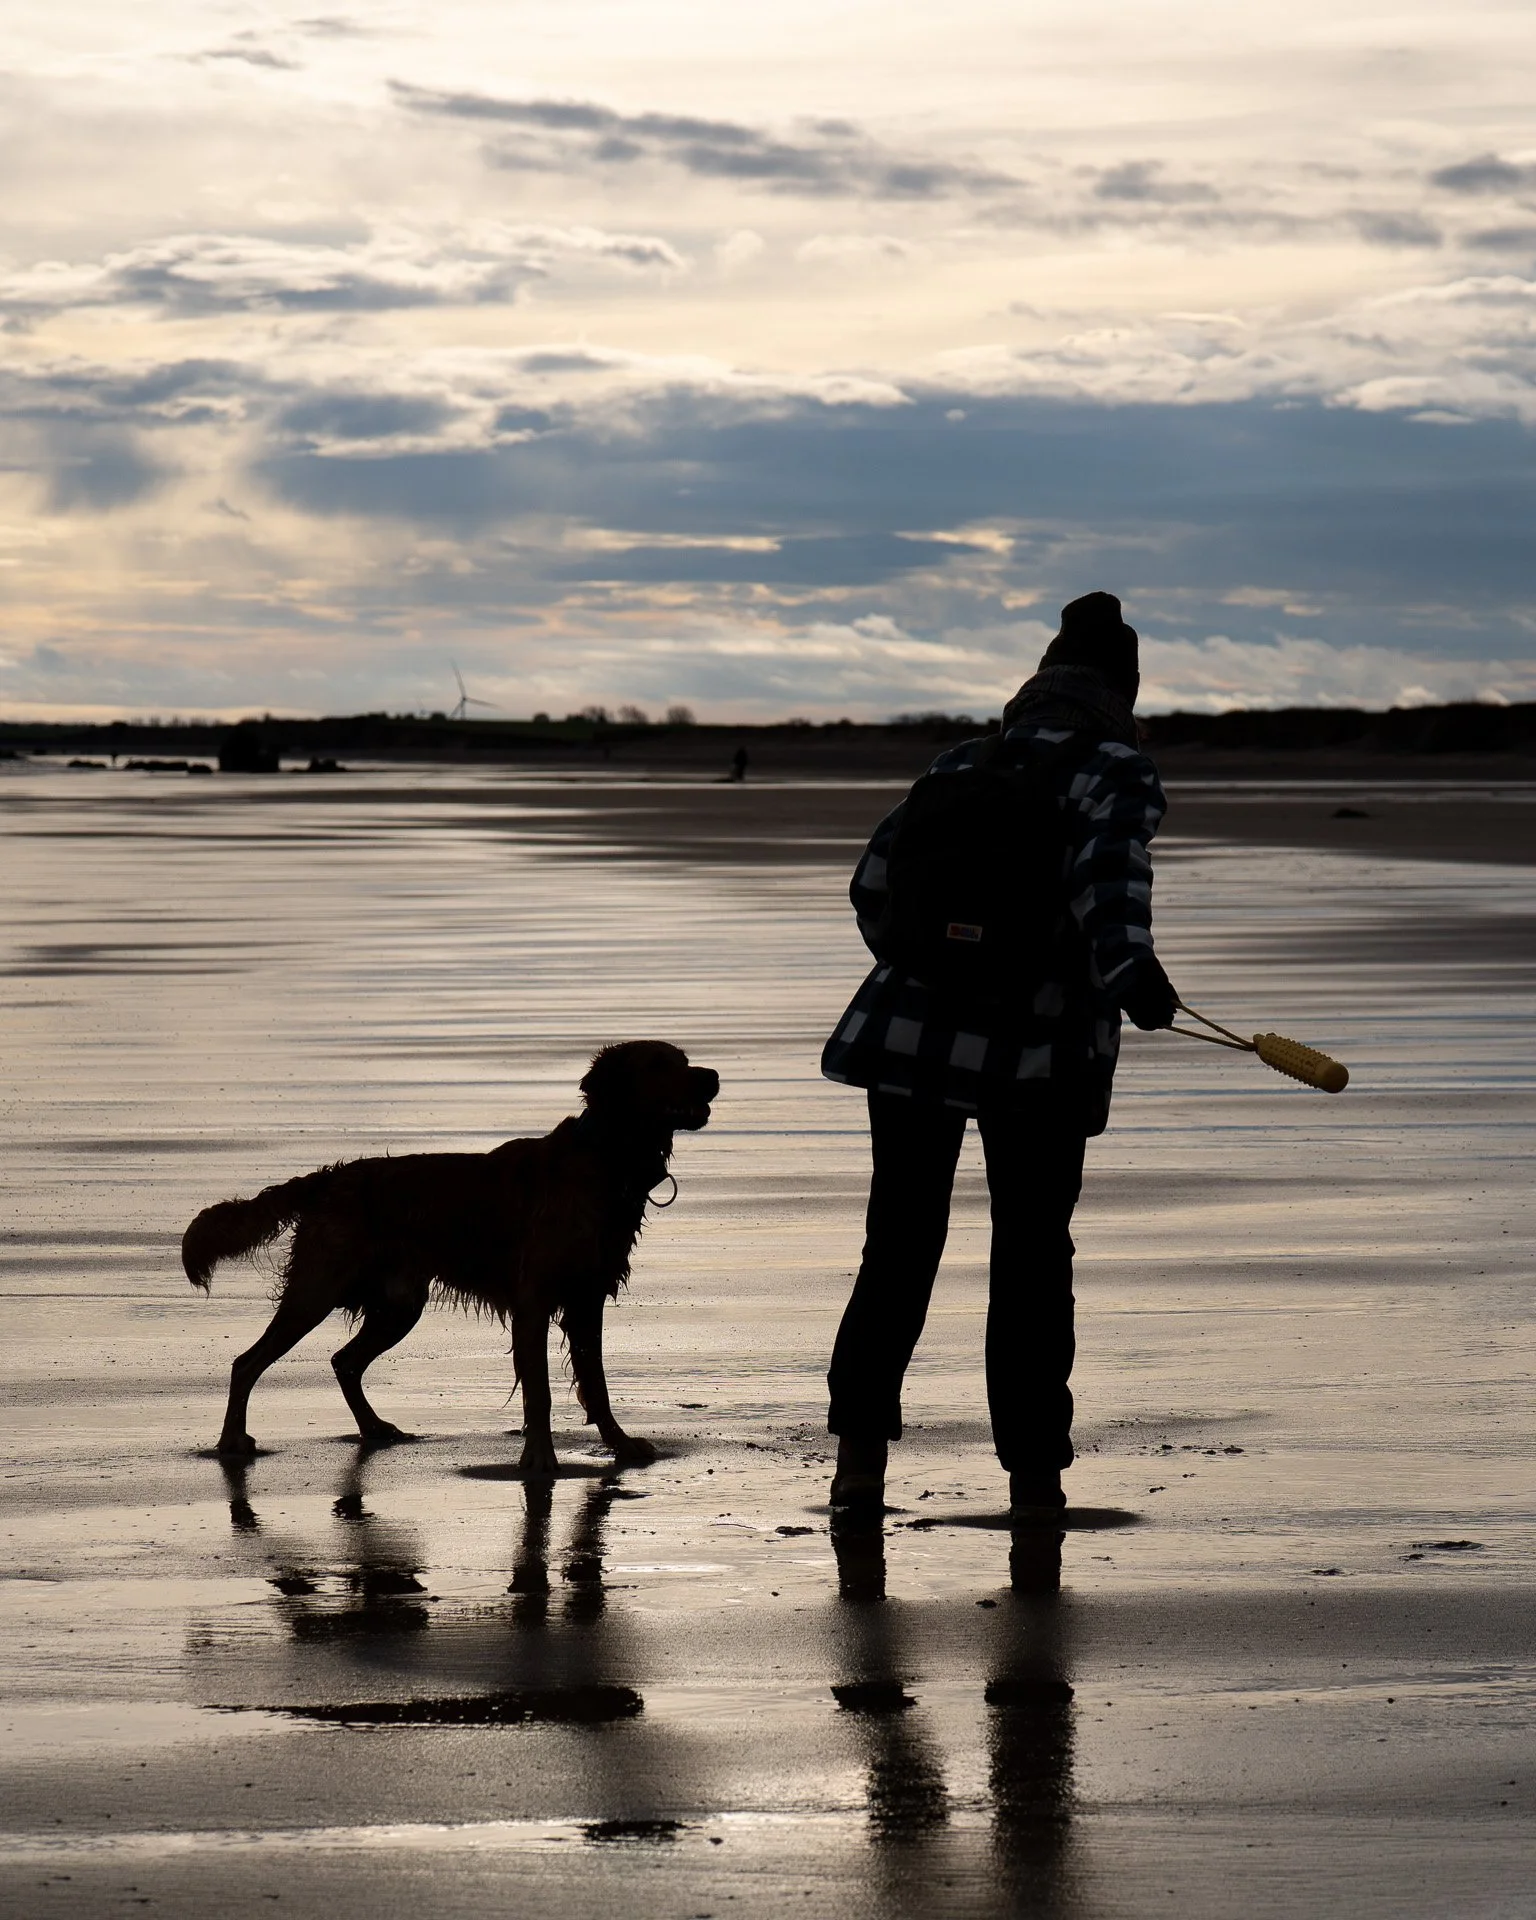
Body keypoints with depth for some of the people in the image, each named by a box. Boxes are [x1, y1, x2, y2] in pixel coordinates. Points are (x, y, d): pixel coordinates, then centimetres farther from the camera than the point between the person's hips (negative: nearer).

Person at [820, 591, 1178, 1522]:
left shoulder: (963, 765, 12)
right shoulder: (1118, 772, -2)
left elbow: (876, 886, 14)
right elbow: (1110, 869, -23)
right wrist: (1128, 966, -38)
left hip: (915, 1030, 3)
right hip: (1039, 1046, -3)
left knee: (900, 1242, 13)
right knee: (1032, 1255, 8)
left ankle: (860, 1453, 9)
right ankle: (1033, 1473, 9)